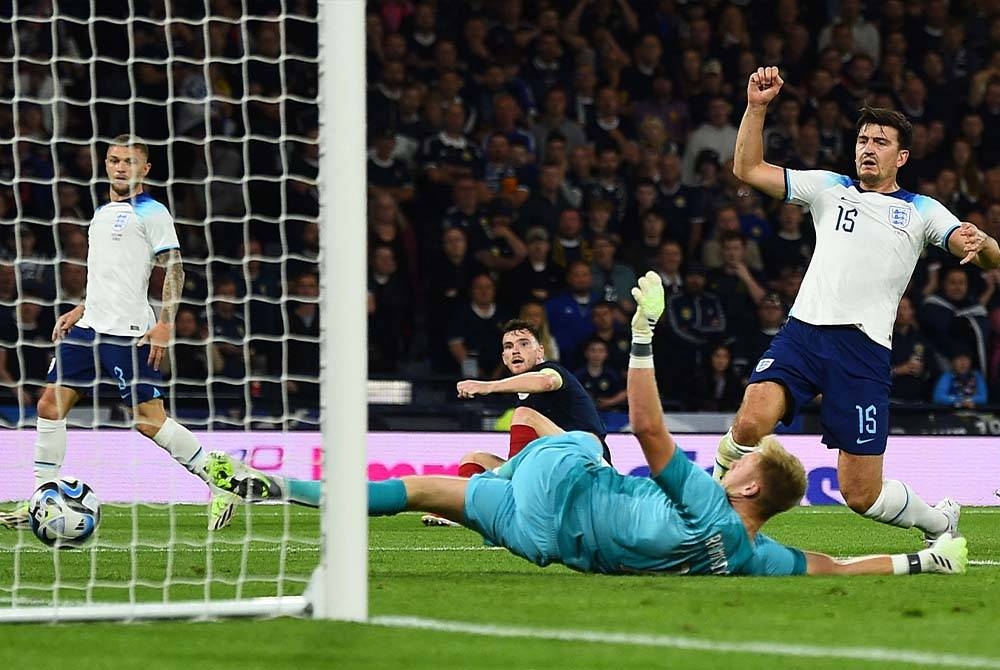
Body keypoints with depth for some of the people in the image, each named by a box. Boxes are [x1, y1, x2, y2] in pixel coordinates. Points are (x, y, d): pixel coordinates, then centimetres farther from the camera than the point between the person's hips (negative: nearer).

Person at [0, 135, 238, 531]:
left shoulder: (151, 213, -4)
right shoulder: (102, 214, 20)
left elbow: (174, 270, -9)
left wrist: (165, 324, -18)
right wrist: (79, 311, 20)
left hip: (129, 333, -8)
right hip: (89, 328, 8)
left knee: (150, 421, -11)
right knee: (50, 405, 1)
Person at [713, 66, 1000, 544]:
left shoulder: (922, 211, 13)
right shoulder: (830, 188, 18)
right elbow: (747, 169, 15)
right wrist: (756, 108, 2)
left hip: (864, 349, -1)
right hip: (804, 331, 1)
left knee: (862, 494, -3)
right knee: (751, 423, -29)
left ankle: (939, 521, 27)